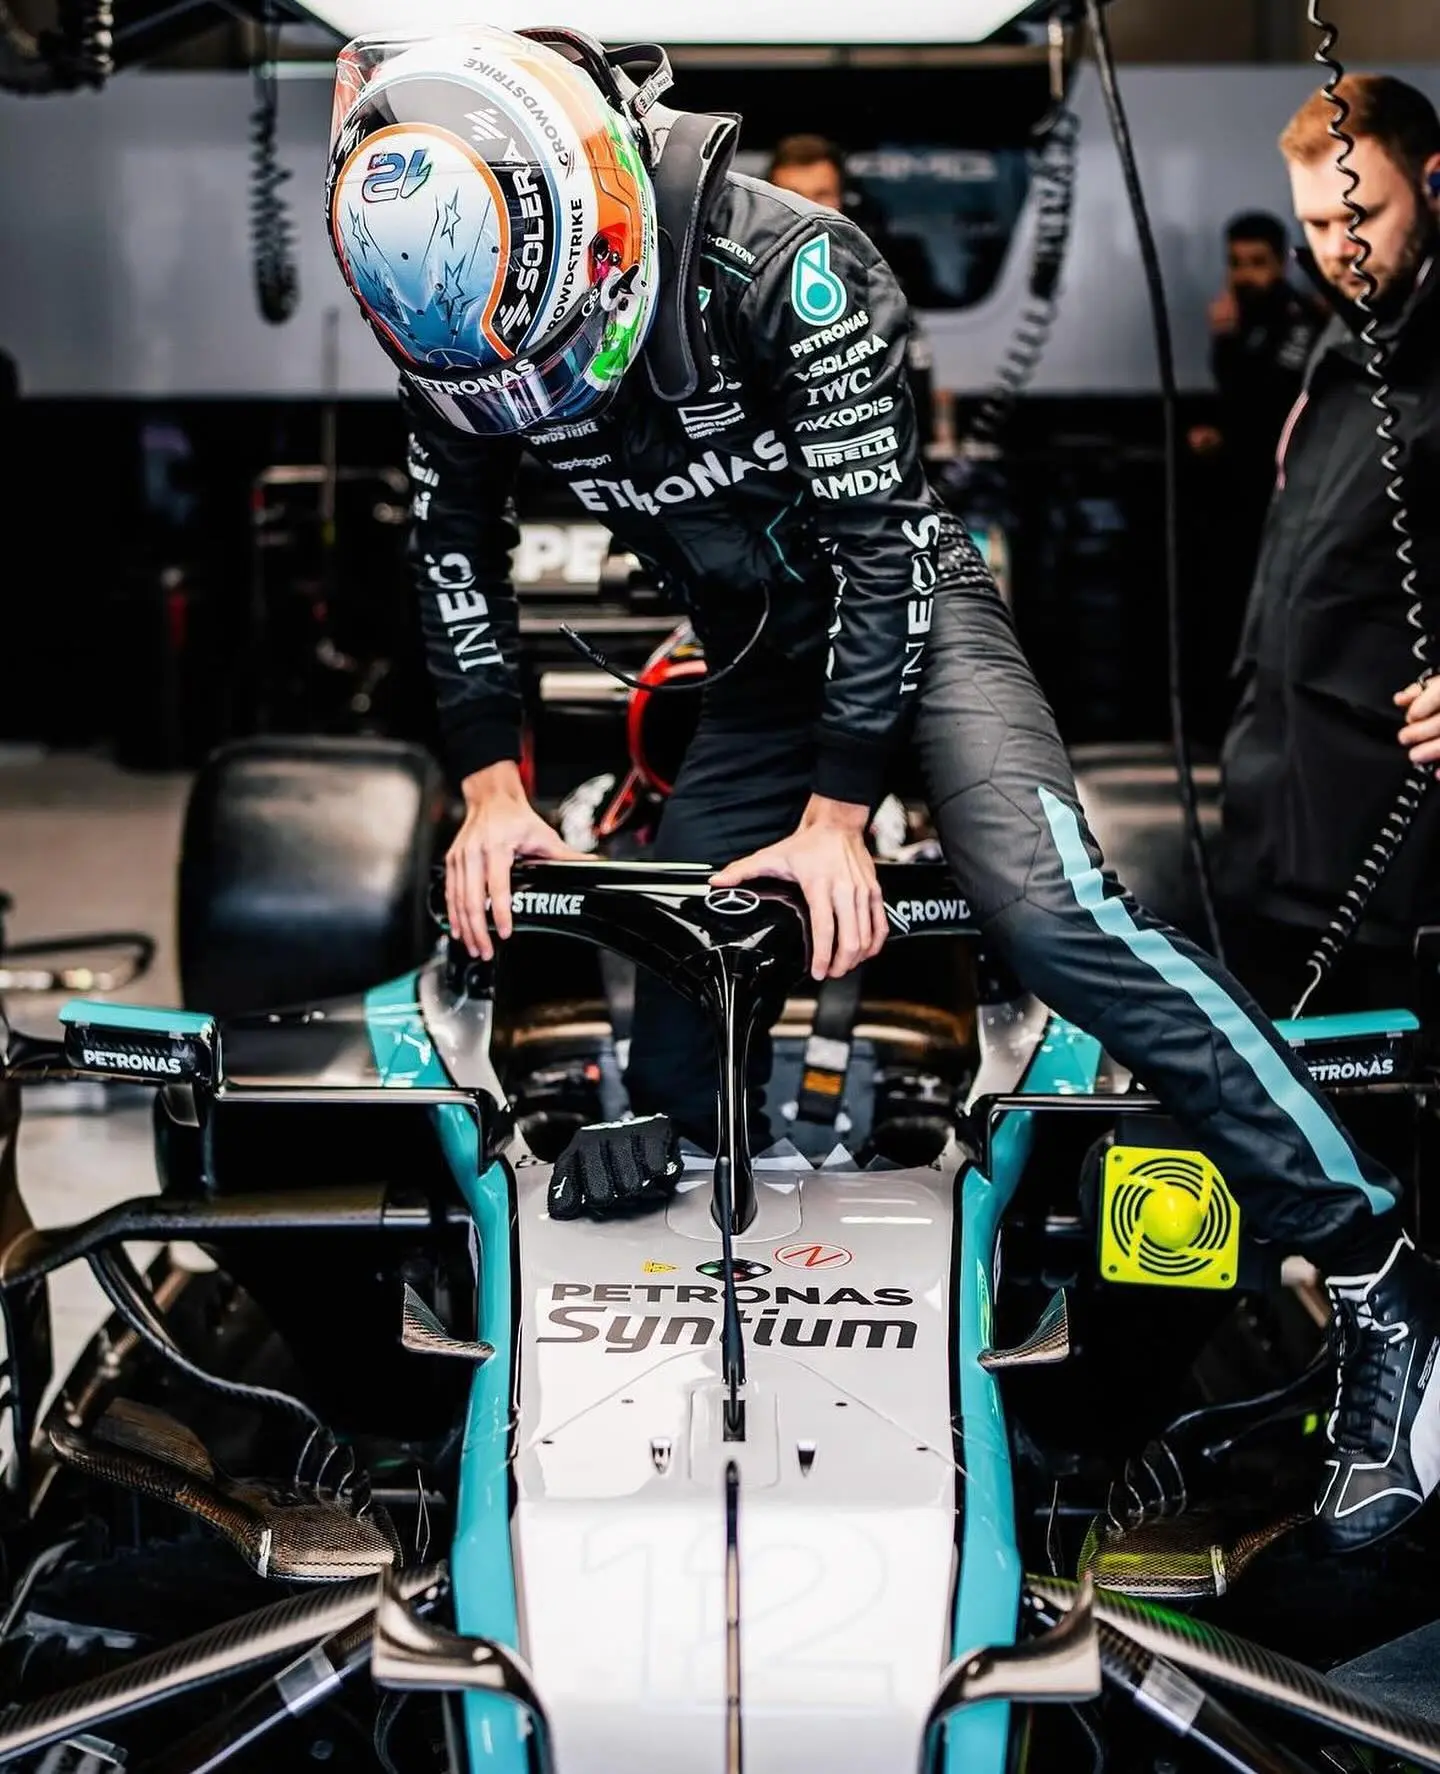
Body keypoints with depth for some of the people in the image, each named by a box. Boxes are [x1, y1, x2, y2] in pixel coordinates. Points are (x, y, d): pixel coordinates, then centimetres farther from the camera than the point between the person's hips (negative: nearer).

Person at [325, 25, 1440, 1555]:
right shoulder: (457, 315, -10)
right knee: (675, 965, 5)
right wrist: (490, 783, -7)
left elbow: (879, 541, -24)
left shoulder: (782, 264, -27)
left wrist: (837, 814, -23)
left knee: (1057, 918, -27)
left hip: (910, 610, -6)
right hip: (759, 663, 6)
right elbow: (451, 550, 3)